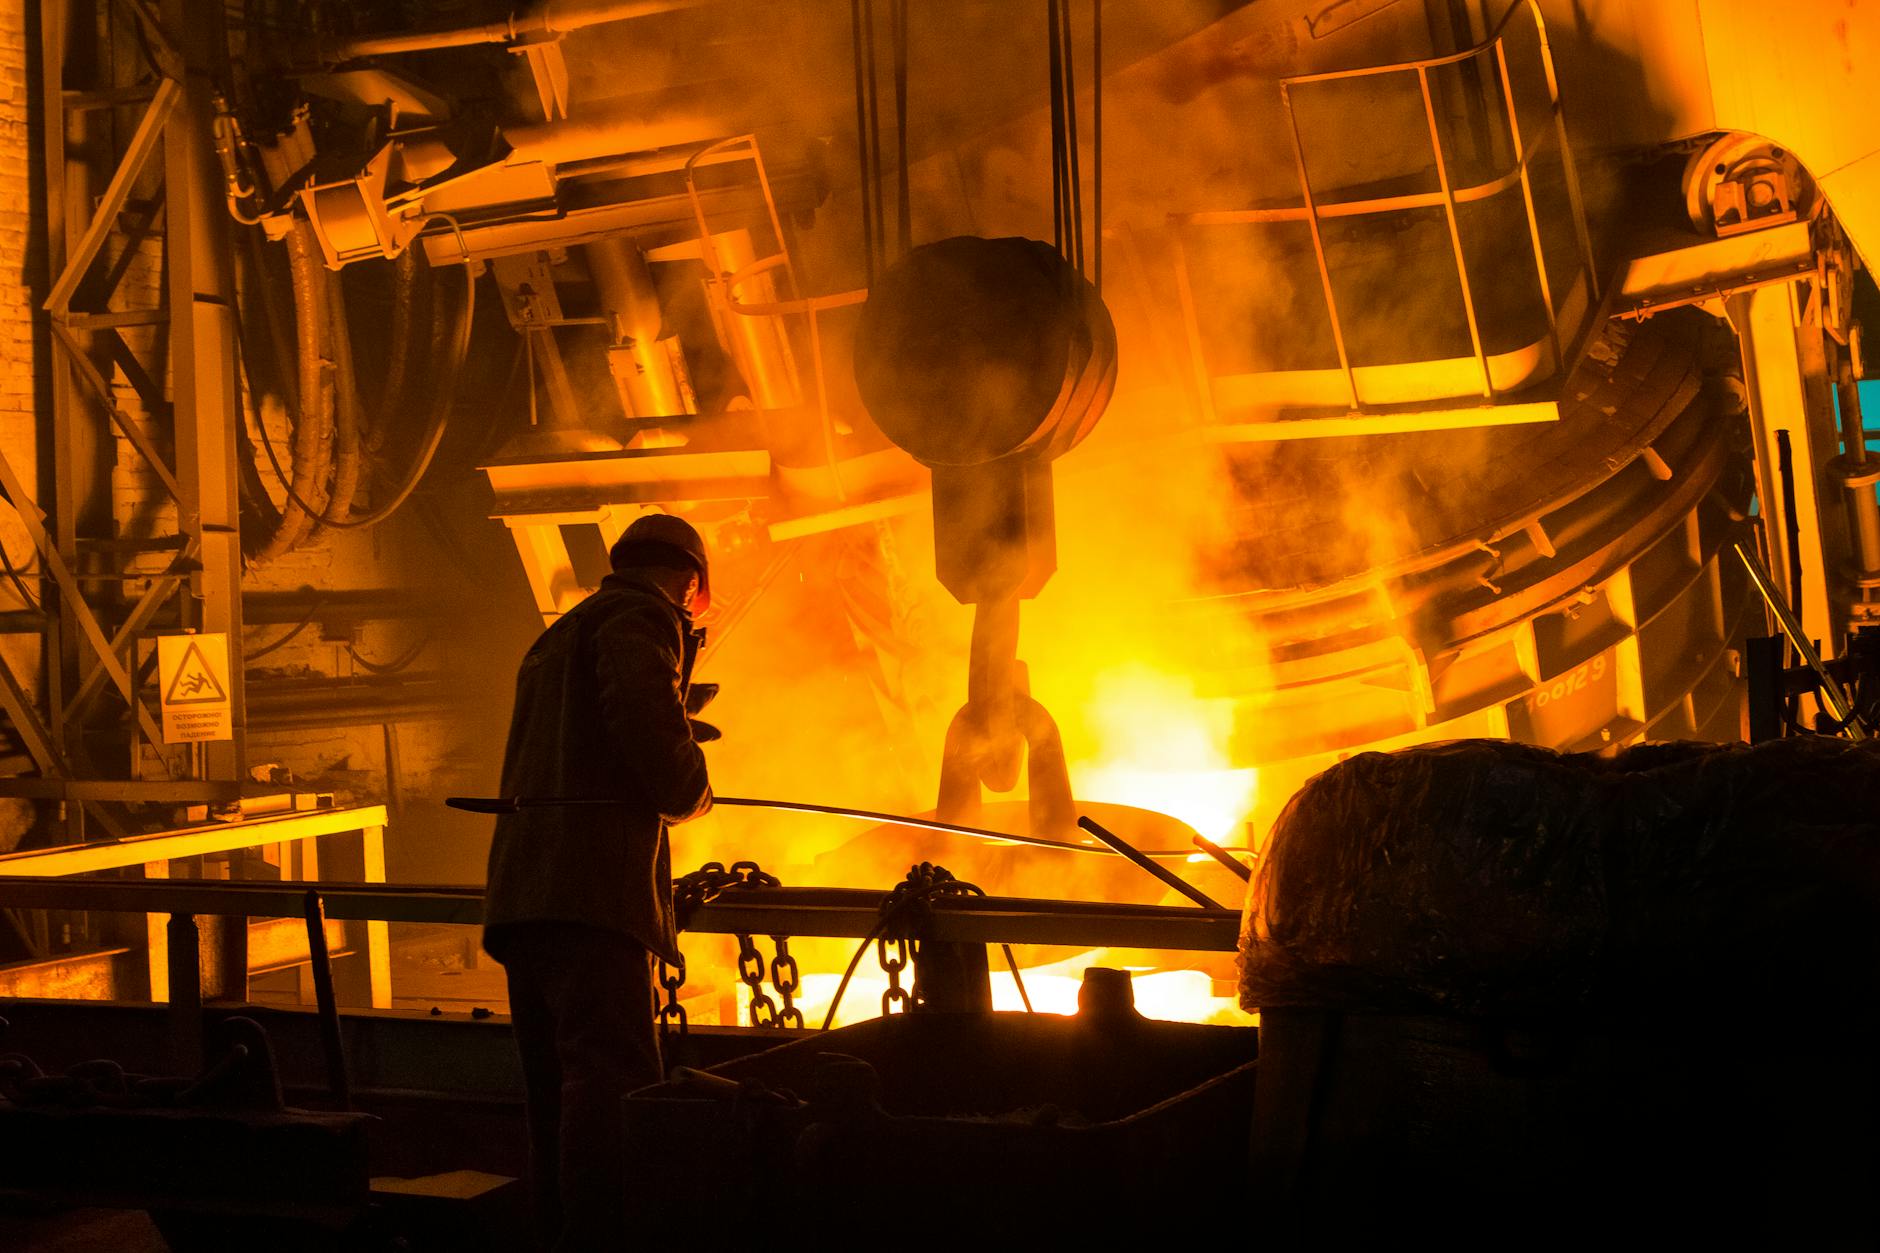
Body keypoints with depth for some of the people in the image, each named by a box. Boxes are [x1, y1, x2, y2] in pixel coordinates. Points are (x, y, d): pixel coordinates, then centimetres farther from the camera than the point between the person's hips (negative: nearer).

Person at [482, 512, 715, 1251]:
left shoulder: (558, 639, 30)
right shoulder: (642, 619, 0)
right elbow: (645, 719, -17)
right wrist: (690, 792, 1)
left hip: (524, 889, 9)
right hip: (590, 890, -9)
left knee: (557, 1093, 11)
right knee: (614, 1080, -16)